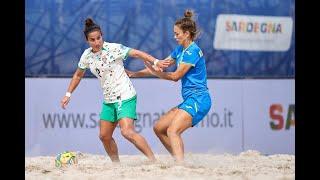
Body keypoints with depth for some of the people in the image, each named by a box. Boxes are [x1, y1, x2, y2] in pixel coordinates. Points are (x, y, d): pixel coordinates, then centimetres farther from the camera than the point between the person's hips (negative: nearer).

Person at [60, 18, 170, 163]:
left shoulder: (113, 48, -13)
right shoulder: (87, 55, 5)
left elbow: (137, 53, -16)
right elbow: (78, 75, 21)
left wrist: (155, 62, -28)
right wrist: (68, 94, 17)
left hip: (125, 97, -7)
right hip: (108, 100, 7)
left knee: (127, 132, -23)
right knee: (104, 136, 9)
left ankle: (153, 160, -21)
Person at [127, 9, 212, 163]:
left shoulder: (193, 51, -13)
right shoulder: (180, 50, 17)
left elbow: (176, 76, -14)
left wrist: (153, 72, -8)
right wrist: (134, 74, 19)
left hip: (198, 100, -10)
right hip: (190, 100, 10)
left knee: (172, 131, -24)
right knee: (159, 128, 9)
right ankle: (179, 161, 7)